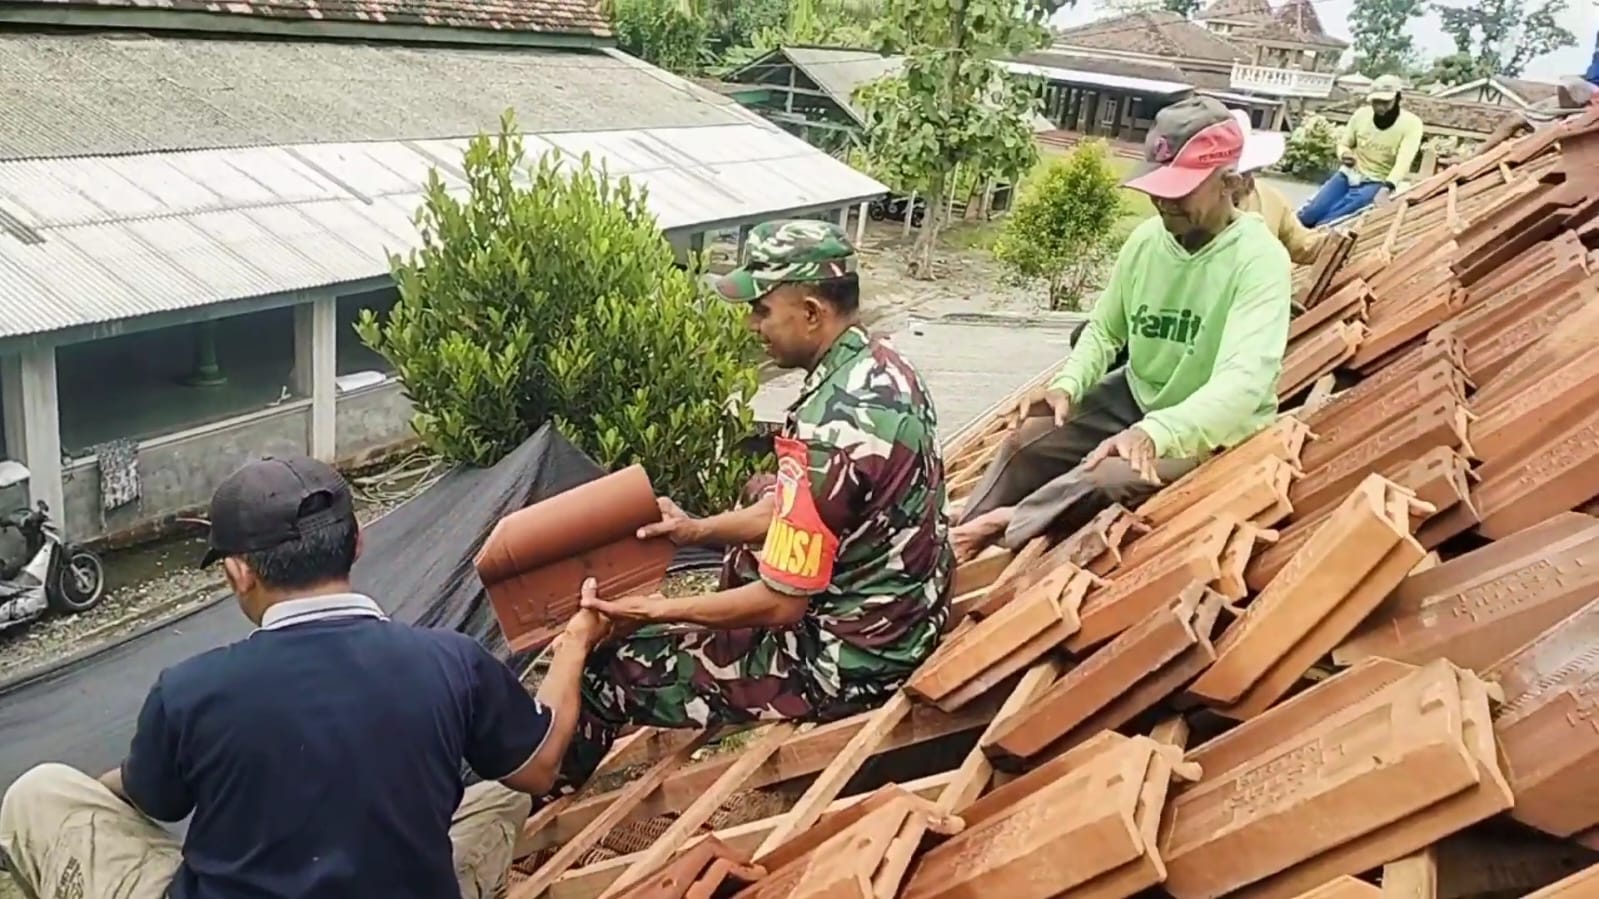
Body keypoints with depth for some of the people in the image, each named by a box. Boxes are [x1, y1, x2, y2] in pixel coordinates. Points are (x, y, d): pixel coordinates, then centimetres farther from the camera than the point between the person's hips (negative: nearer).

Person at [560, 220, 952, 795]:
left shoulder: (826, 428, -30)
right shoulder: (882, 365, 0)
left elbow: (781, 603, -24)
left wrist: (656, 609, -13)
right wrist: (700, 530, 4)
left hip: (850, 658, -9)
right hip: (909, 612, 10)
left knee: (606, 671, 0)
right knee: (764, 497, 31)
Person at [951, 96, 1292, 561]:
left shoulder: (1259, 259, -23)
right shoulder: (1146, 238, -4)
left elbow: (1244, 383, -34)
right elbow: (1104, 330, 8)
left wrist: (1156, 432, -48)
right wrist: (1067, 385, -12)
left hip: (1214, 428, -6)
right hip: (1136, 398, 7)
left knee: (1107, 479, -32)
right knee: (1028, 440, -8)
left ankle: (1005, 525, -12)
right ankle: (955, 549, 0)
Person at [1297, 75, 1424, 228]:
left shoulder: (1411, 123, -14)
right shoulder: (1362, 114, -4)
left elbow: (1404, 161, -24)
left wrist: (1387, 188, -42)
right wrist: (1344, 155, -16)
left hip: (1378, 183, -4)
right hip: (1351, 174, 4)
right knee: (1310, 215, -16)